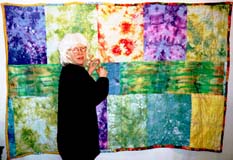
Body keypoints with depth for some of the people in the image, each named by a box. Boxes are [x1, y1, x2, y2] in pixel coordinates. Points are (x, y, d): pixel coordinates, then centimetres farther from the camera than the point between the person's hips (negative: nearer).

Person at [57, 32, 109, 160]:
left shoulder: (69, 70, 8)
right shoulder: (75, 72, -24)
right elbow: (96, 96, -25)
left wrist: (89, 72, 13)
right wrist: (103, 77, -9)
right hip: (77, 132, -11)